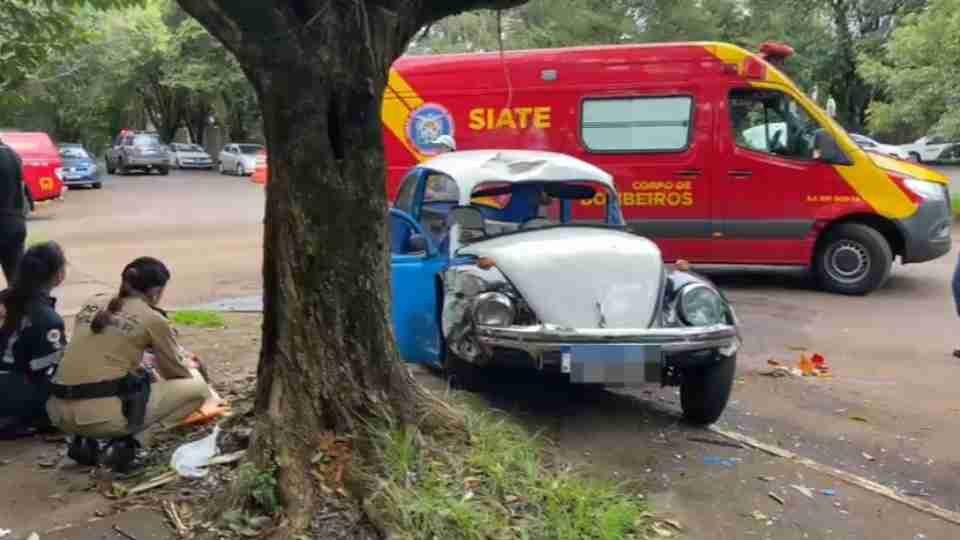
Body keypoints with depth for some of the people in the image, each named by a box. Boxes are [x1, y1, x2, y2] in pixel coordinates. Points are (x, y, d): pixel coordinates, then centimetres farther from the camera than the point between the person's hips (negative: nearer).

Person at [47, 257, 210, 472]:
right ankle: (126, 443, -6)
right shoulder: (153, 319, 0)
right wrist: (186, 365, 36)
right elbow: (177, 374, 13)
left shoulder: (93, 304, 15)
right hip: (102, 413, -7)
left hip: (60, 412, 7)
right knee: (199, 388, 4)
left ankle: (87, 442, 14)